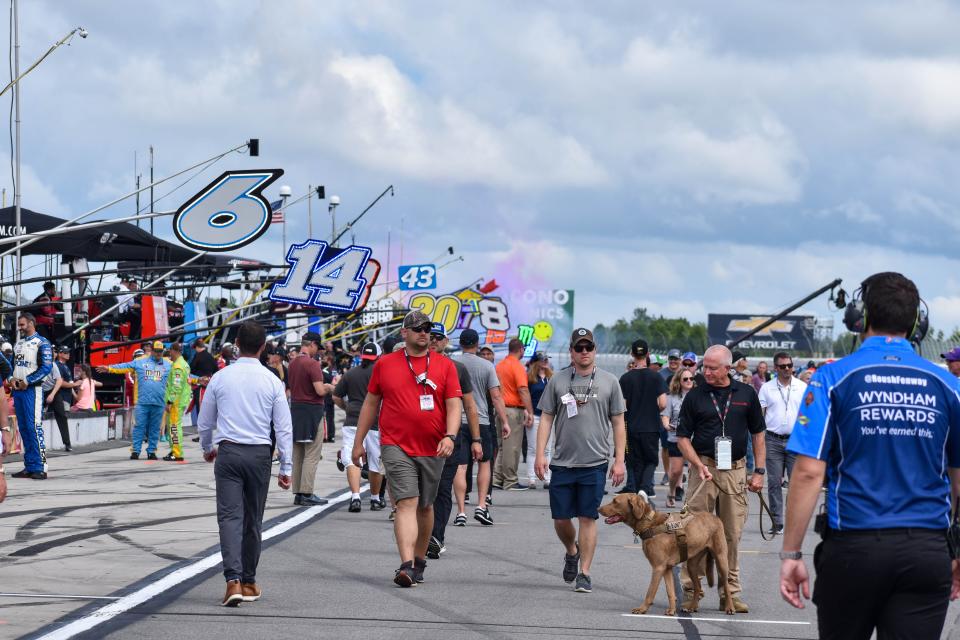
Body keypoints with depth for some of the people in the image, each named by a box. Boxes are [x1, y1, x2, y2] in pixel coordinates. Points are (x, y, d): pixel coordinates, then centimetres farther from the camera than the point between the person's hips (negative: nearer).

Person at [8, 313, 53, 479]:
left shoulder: (41, 343, -4)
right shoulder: (18, 343, 18)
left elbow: (46, 367, -12)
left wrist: (26, 381, -14)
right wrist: (12, 378, 1)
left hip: (32, 389, -7)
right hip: (17, 389, 8)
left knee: (33, 427, -13)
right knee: (23, 428, 8)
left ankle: (40, 467, -13)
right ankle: (29, 466, 11)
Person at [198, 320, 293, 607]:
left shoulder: (220, 378, 2)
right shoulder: (272, 381, -1)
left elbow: (205, 422, 13)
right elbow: (283, 427, -1)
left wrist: (207, 449, 32)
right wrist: (286, 467, 6)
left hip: (228, 452, 0)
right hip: (260, 454, 0)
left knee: (230, 516, -6)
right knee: (253, 519, 12)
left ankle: (233, 581, -22)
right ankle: (248, 582, 20)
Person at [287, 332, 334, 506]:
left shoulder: (292, 364, 10)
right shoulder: (312, 364, -15)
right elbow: (320, 391, -21)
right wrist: (329, 388, 2)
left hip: (295, 409, 8)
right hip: (312, 410, -8)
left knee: (297, 455, 11)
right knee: (312, 455, -5)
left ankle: (298, 493, 13)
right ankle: (307, 494, -7)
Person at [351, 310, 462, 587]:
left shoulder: (445, 366, 4)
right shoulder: (385, 364, 4)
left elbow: (454, 405, -1)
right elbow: (371, 403, 11)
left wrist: (450, 436, -17)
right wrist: (358, 442, 12)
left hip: (432, 450, 2)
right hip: (396, 446, -2)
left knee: (425, 506, 15)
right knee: (406, 503, -15)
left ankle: (419, 558, 32)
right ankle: (406, 565, -23)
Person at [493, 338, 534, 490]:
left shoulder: (499, 365, 12)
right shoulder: (517, 367, -12)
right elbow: (523, 391, -20)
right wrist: (530, 412, -21)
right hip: (514, 410, -8)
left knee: (502, 446, 14)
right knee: (512, 447, -3)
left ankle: (497, 479, 14)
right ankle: (510, 481, 0)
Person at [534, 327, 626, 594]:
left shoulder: (609, 382, 5)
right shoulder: (558, 381, 6)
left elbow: (618, 424, 6)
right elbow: (546, 419, 7)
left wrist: (619, 460, 0)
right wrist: (540, 454, -2)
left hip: (594, 463, -1)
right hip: (562, 462, 1)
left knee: (588, 519, 0)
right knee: (561, 519, 6)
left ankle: (584, 573, 6)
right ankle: (571, 553, 35)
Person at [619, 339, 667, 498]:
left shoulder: (625, 378, -4)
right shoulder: (656, 376, -5)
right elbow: (663, 404, -11)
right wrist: (652, 411, 10)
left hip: (632, 427, 1)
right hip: (651, 427, 0)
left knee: (635, 463, 10)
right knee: (651, 461, 11)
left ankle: (634, 489, 7)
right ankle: (645, 488, -11)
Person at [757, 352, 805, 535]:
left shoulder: (802, 387, 5)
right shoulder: (766, 388, 5)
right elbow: (759, 415, 4)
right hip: (773, 441, 0)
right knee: (774, 483, 2)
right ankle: (777, 522, 8)